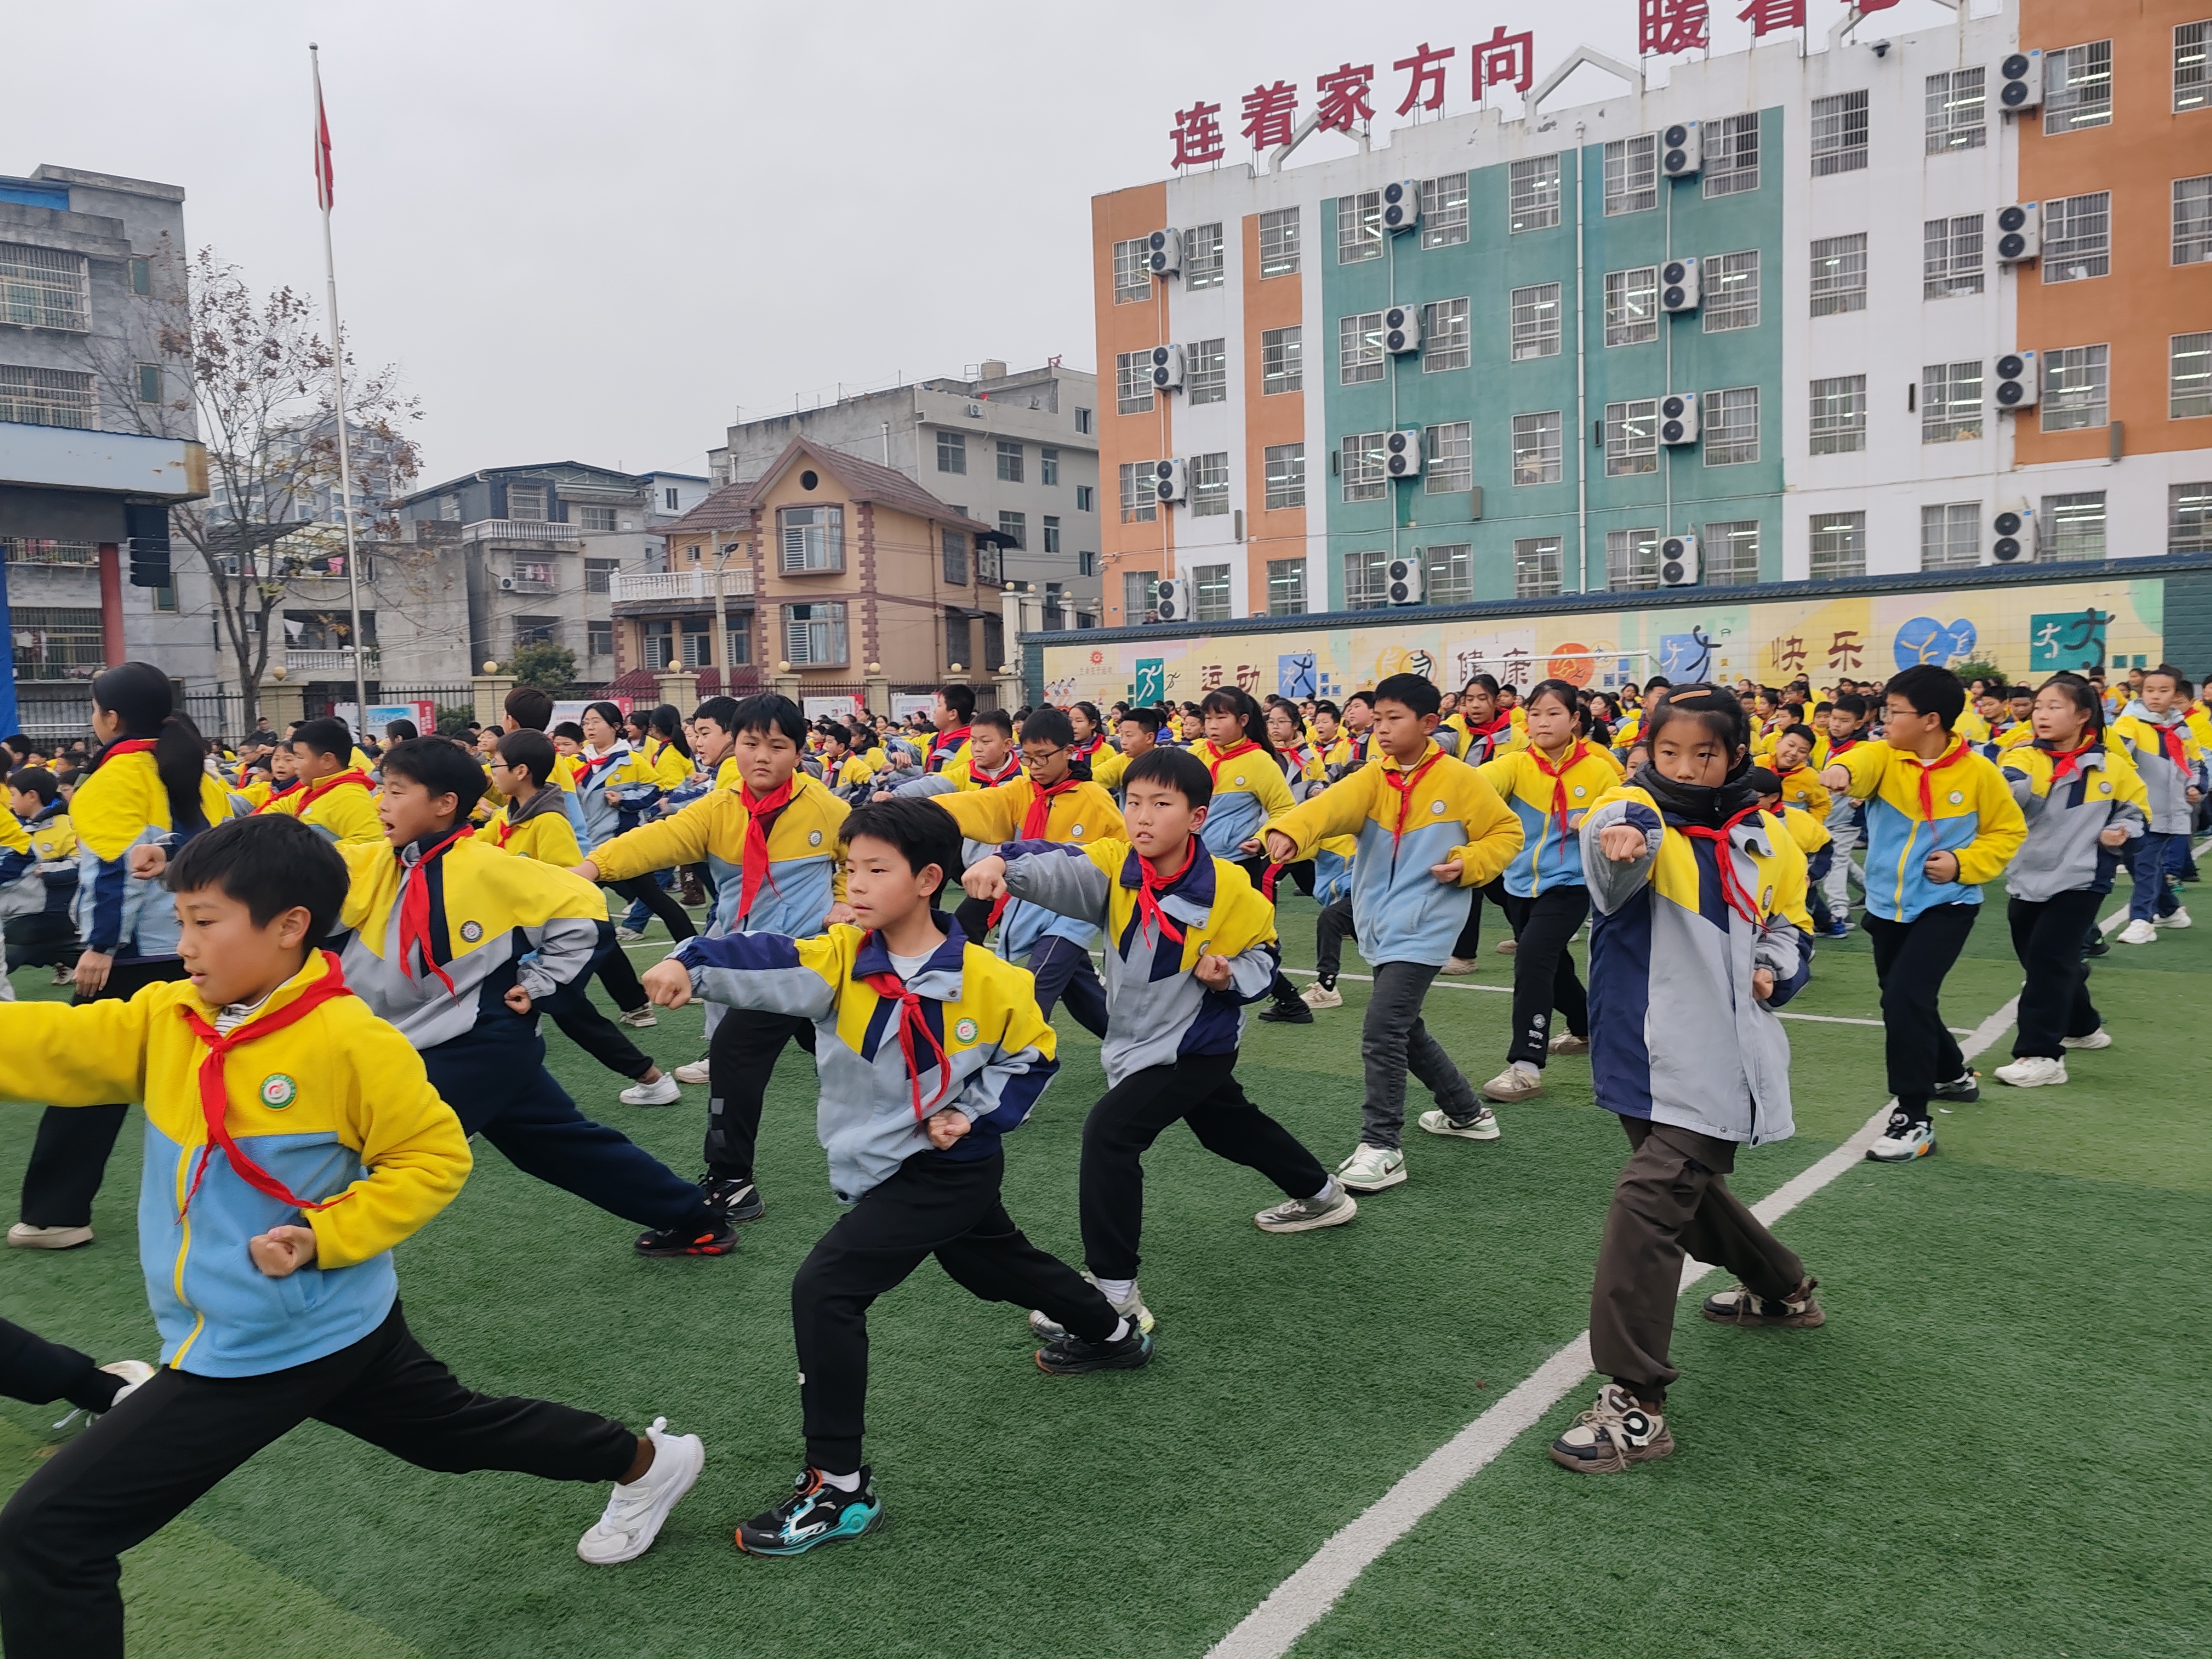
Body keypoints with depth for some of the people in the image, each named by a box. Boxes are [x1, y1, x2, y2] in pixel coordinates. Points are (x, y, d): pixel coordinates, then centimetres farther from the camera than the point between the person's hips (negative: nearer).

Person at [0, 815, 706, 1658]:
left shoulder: (350, 1041, -21)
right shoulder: (163, 1018, 0)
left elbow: (435, 1156, -15)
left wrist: (322, 1238, -22)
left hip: (287, 1341, -8)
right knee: (457, 1429, 26)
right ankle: (647, 1462, 44)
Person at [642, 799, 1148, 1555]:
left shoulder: (989, 981, -19)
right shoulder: (842, 958, -10)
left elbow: (1033, 1059, -3)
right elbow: (768, 962, -28)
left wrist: (972, 1114, -16)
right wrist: (691, 963, -47)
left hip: (948, 1168, -7)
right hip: (884, 1167, 7)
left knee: (825, 1288, -19)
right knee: (999, 1264, 29)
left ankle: (840, 1486, -8)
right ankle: (1111, 1334, 57)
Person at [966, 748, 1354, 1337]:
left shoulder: (1229, 889, -21)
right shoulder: (1113, 866, -14)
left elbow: (1262, 958, -5)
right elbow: (1053, 867, -31)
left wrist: (1228, 976, -26)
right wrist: (1002, 863, -52)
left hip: (1196, 1047, -6)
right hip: (1137, 1042, 7)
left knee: (1109, 1133, -22)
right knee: (1231, 1126, 28)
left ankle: (1114, 1293, -14)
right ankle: (1322, 1195, 56)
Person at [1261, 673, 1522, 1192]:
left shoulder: (1458, 780, -6)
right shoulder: (1372, 779, 2)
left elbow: (1507, 832, 5)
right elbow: (1331, 805, -20)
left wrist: (1468, 864, -14)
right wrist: (1290, 831, -41)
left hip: (1424, 929, -6)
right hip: (1380, 927, 6)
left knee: (1383, 1030, -14)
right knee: (1404, 1030, 18)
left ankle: (1381, 1148, -4)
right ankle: (1468, 1113, 39)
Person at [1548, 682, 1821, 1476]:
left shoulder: (1764, 841, 5)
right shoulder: (1638, 816, -4)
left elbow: (1789, 926, 22)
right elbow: (1616, 837, -31)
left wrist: (1774, 971, 0)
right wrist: (1618, 840, -55)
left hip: (1717, 1059, -2)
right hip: (1648, 1055, 2)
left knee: (1648, 1203, -16)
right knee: (1689, 1190, 22)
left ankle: (1635, 1404, -11)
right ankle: (1783, 1290, 52)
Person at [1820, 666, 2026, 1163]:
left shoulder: (1977, 773, -10)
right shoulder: (1884, 757, -6)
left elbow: (2009, 830, 2)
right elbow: (1863, 764, -30)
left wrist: (1963, 863, -14)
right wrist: (1843, 770, -55)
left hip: (1946, 906, -5)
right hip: (1887, 906, 5)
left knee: (1906, 997, -20)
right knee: (1905, 1001, 19)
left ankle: (1914, 1120, -10)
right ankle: (1952, 1074, 48)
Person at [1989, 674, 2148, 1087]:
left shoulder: (2112, 766, -1)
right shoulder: (2026, 757, -2)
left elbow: (2138, 809, 13)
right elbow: (2007, 790, -24)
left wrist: (2122, 833, -8)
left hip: (2079, 880, -4)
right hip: (2027, 879, 4)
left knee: (2049, 960, -13)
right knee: (2038, 961, 16)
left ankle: (2041, 1055, -8)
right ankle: (2083, 1026, 41)